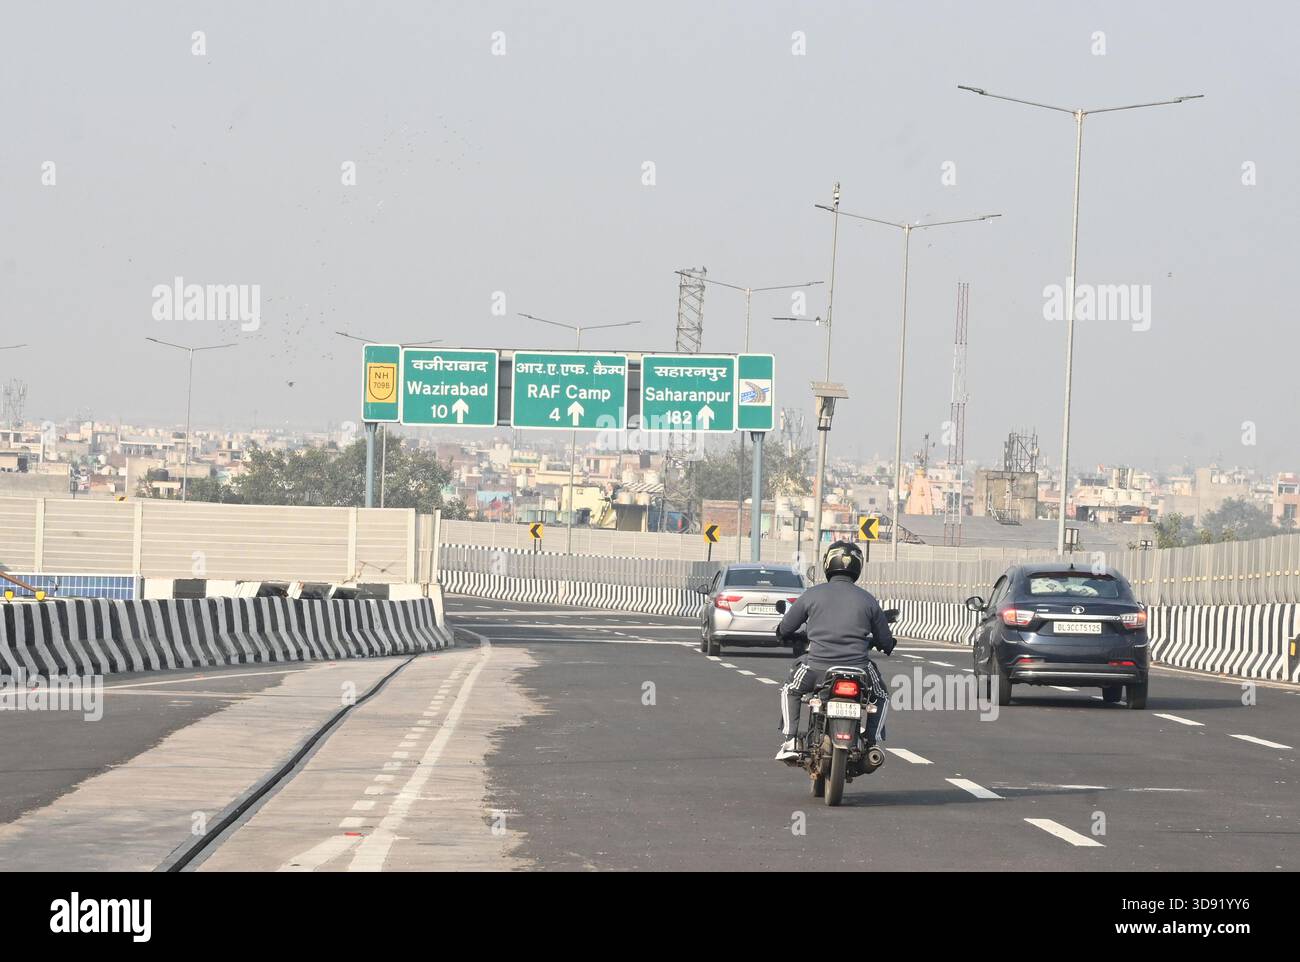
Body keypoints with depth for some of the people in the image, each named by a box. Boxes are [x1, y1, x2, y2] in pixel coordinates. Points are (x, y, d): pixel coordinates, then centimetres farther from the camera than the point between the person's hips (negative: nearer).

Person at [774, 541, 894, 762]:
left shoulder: (812, 594, 1)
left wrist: (785, 635, 34)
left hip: (817, 667, 0)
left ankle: (790, 741, 15)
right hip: (858, 669, 0)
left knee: (790, 690, 29)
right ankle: (872, 743, 14)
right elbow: (886, 642, 9)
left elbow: (784, 630, 9)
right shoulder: (868, 599, 3)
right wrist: (872, 642, 33)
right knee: (882, 697, 29)